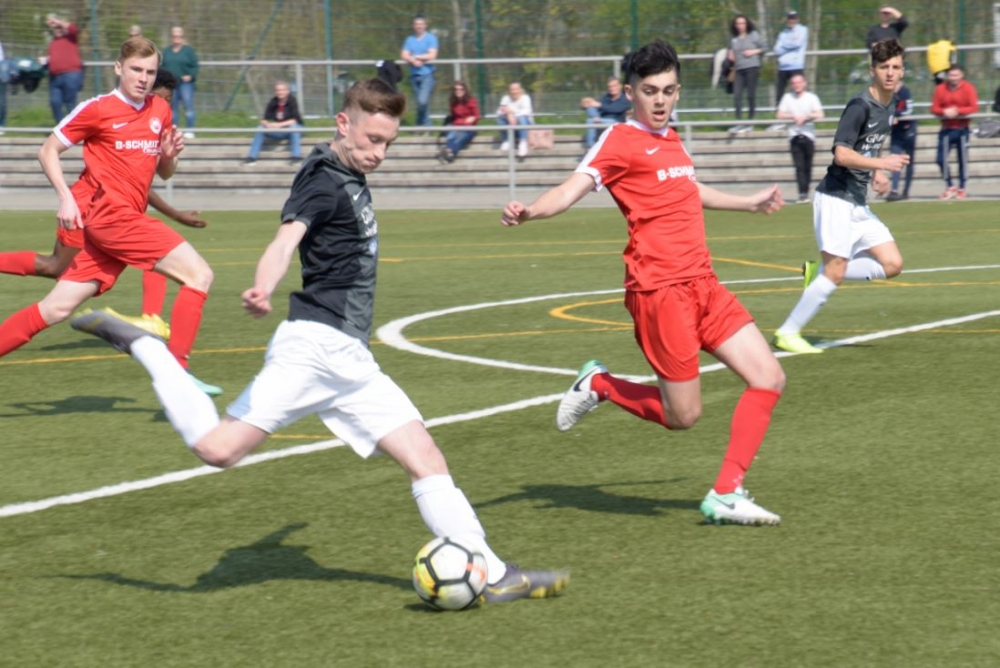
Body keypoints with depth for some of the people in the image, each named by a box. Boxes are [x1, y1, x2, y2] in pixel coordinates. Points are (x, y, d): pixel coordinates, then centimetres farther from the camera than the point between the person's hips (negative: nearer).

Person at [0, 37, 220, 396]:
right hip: (109, 213, -7)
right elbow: (48, 151, 2)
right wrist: (66, 197, -11)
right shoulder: (98, 109, -2)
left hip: (127, 218, 7)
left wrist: (170, 155, 1)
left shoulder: (160, 110, 16)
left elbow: (163, 173, 24)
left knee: (56, 309, 5)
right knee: (199, 275, -15)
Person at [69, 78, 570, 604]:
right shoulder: (323, 180, -9)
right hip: (316, 344, -9)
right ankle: (137, 342, -1)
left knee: (426, 460, 5)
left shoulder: (353, 181, 18)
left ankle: (494, 576, 6)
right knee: (219, 448, -18)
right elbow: (285, 241, -28)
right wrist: (262, 290, -47)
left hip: (352, 360, 9)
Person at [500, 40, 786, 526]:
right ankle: (599, 386, 19)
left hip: (701, 284, 8)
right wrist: (529, 212, -42)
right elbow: (571, 190, -20)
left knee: (769, 378, 0)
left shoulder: (669, 139, 17)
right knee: (682, 415, -5)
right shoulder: (620, 141, -7)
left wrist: (749, 203, 53)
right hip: (660, 288, -8)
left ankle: (727, 494, 4)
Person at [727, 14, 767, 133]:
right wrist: (731, 56, 4)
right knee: (736, 96, -6)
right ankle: (738, 122, -4)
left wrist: (754, 51, -8)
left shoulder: (754, 35, 2)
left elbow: (764, 47, 5)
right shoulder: (734, 39, 13)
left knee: (751, 95, -2)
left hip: (752, 68, -4)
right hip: (739, 69, 4)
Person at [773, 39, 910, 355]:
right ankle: (787, 333, 0)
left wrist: (877, 175, 10)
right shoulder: (860, 106, -17)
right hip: (836, 199, -9)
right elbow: (842, 154, -24)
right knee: (836, 272, -10)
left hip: (858, 203, 9)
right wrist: (881, 164, -30)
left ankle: (817, 272, 11)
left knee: (892, 264, 2)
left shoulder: (890, 106, 10)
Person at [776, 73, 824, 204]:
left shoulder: (812, 97, 3)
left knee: (807, 166, 3)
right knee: (799, 166, -9)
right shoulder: (788, 97, 8)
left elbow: (819, 114, -6)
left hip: (809, 135, 0)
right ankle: (802, 193, -14)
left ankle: (805, 191, 13)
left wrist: (805, 116, -17)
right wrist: (794, 117, -12)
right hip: (795, 135, 0)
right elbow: (780, 115, 2)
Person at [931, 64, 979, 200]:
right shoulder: (940, 89, 1)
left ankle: (961, 188, 13)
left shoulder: (968, 88, -5)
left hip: (962, 129, -2)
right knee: (941, 159, -5)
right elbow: (934, 108, 0)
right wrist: (944, 112, -21)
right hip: (946, 129, 2)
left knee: (963, 160, 1)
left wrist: (957, 111, -23)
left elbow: (974, 107, -12)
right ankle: (950, 187, 10)